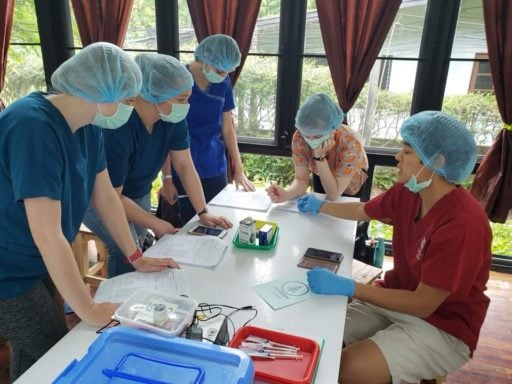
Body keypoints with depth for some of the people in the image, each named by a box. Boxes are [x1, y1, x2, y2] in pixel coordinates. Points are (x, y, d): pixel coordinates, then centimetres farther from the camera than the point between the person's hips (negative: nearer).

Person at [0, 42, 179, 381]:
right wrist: (89, 311, -25)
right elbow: (48, 236, -32)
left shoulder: (88, 125, -4)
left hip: (38, 264, 8)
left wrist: (136, 257, 5)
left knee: (33, 357, 23)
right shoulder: (33, 127, -31)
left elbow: (105, 195, 3)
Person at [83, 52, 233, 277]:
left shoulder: (172, 117, -17)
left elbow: (184, 166, -10)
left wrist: (202, 213, -16)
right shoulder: (117, 127, -35)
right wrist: (157, 225, -23)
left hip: (137, 193, 6)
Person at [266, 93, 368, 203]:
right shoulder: (299, 137, -24)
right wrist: (286, 194, -40)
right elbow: (301, 179, -20)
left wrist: (320, 157, -37)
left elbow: (333, 194, -29)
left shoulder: (350, 144, -31)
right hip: (322, 186, 2)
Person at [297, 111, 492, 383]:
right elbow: (361, 211, 14)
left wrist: (348, 287, -29)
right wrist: (319, 207, 28)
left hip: (442, 327, -6)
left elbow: (423, 305, -25)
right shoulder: (407, 192, -6)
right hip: (399, 297, 7)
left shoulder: (462, 224, -29)